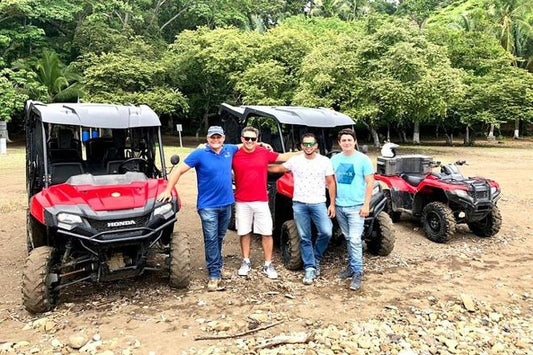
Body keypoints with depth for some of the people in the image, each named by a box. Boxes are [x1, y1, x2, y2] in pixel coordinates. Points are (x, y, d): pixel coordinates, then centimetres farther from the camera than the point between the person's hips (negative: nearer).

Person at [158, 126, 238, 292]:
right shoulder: (199, 154, -9)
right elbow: (179, 170, -10)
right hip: (208, 205, -4)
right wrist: (168, 190, -15)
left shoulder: (230, 150, 4)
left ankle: (217, 265, 34)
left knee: (219, 238, 18)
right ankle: (214, 275, 2)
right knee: (211, 240, -3)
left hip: (226, 203, 5)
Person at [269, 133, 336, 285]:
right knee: (305, 238, 5)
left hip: (318, 203, -1)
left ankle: (316, 258, 14)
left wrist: (332, 204, -1)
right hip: (299, 204, 1)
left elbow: (330, 183, 4)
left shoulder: (325, 161, 2)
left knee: (326, 232, -13)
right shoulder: (294, 161, 4)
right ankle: (310, 268, 16)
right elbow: (278, 168, 17)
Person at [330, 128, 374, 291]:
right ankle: (351, 265, 27)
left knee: (355, 240, -8)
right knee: (348, 238, 15)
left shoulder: (363, 159, -6)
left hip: (356, 206, -4)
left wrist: (366, 205, -12)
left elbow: (370, 182, -6)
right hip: (339, 206, 5)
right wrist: (332, 202, 8)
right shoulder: (335, 159, 6)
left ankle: (357, 273, 0)